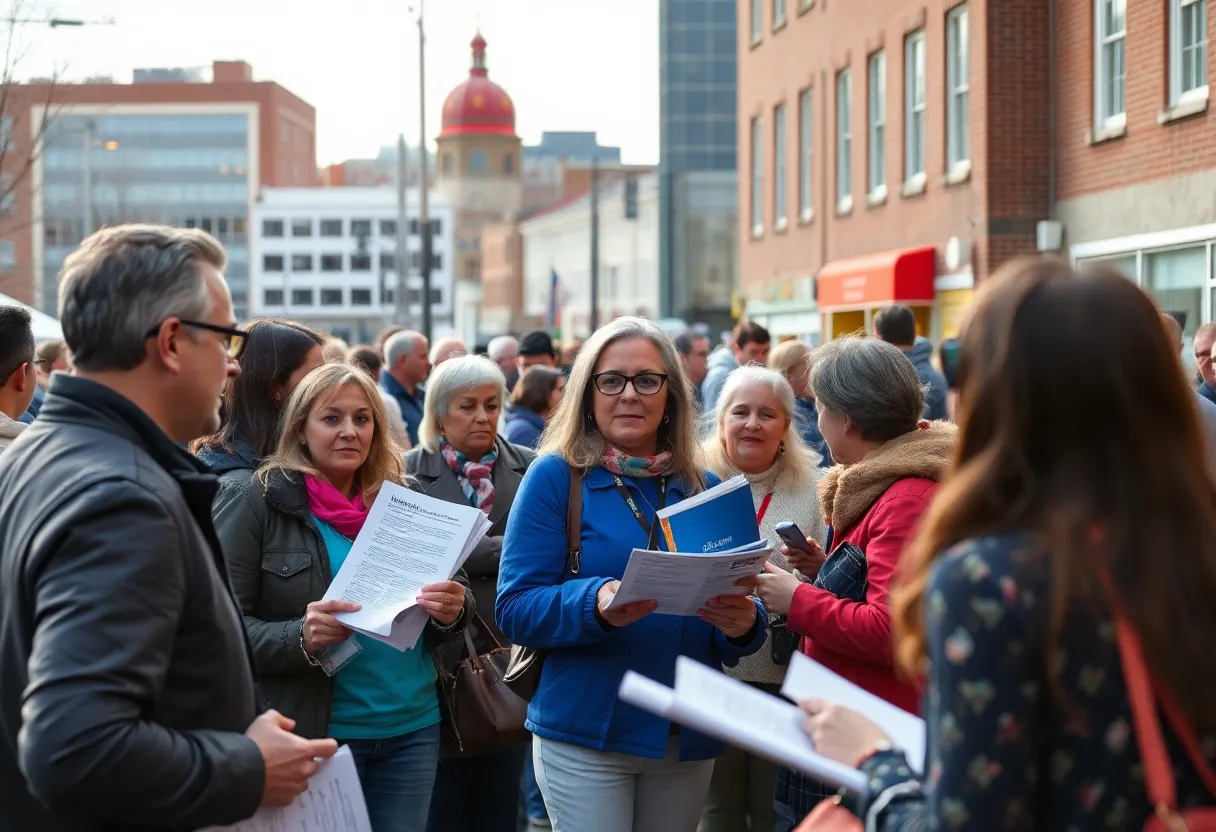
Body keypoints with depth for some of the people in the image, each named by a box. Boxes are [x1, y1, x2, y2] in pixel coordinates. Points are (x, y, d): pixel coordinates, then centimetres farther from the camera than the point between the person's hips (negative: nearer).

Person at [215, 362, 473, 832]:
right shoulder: (261, 503, -6)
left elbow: (447, 613, 13)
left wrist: (451, 611, -10)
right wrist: (299, 638, -27)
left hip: (413, 728, 4)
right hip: (315, 733, -4)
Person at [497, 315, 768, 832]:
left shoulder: (706, 488, 7)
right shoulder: (555, 477, -5)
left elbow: (732, 622, 8)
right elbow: (515, 609, -10)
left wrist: (743, 622, -16)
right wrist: (596, 604, -28)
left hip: (688, 737, 4)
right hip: (584, 733, -4)